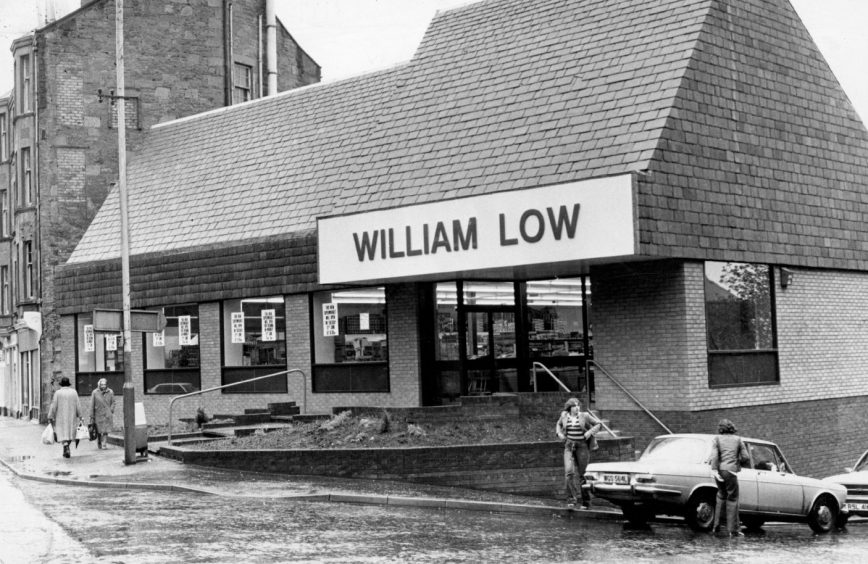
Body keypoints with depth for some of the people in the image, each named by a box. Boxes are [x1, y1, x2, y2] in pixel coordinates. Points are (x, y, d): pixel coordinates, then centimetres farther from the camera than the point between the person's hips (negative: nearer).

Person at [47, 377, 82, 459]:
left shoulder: (58, 393, -7)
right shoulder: (74, 392, -1)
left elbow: (53, 406, -8)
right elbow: (78, 405, -1)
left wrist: (50, 417, -1)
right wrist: (79, 416, 4)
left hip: (61, 417, -3)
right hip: (71, 417, 3)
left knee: (63, 434, 0)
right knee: (69, 433, 14)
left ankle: (66, 448, -21)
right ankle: (65, 451, 21)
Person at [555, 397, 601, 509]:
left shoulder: (584, 416, -5)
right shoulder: (564, 415, 4)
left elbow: (598, 424, 2)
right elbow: (559, 424, 24)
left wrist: (590, 432, -13)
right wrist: (559, 433, 6)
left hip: (583, 446, -2)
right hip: (569, 446, 2)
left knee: (582, 474, 1)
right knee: (569, 471, -17)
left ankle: (586, 500, 15)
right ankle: (574, 497, -16)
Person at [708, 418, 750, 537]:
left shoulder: (717, 439, 8)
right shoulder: (738, 439, 8)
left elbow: (714, 455, -8)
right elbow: (746, 459, 4)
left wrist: (714, 469, -14)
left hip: (719, 470, 2)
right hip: (730, 471, -2)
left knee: (721, 496, 22)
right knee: (732, 500, 5)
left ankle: (716, 525, 18)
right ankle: (732, 530, 4)